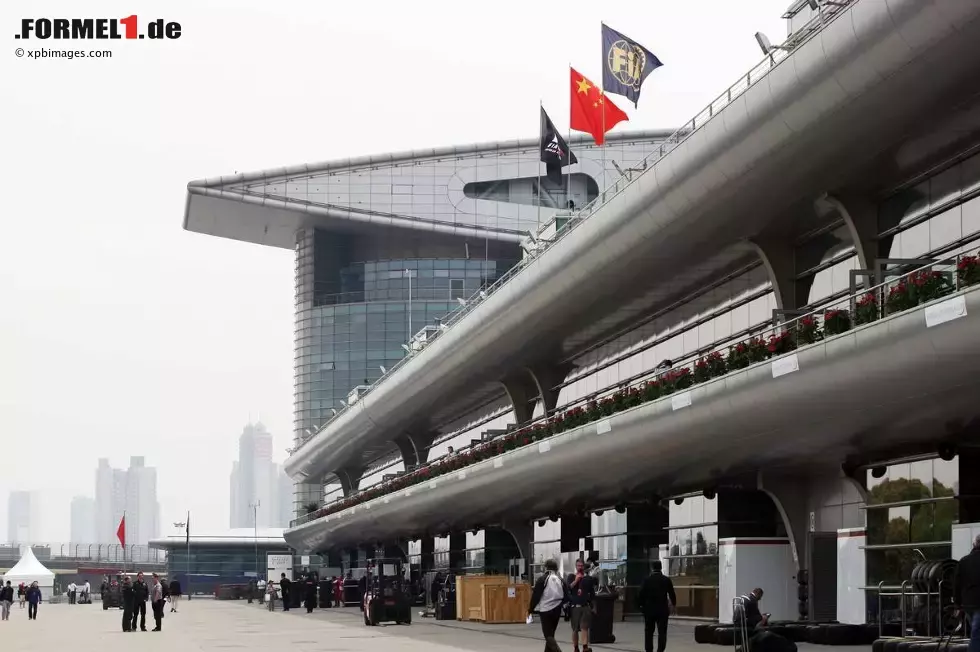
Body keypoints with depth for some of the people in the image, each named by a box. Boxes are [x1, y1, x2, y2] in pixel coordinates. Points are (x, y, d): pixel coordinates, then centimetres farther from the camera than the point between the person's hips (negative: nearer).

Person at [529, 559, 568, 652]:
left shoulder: (542, 579, -9)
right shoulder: (560, 580, 6)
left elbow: (535, 596, -10)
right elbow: (566, 596, 9)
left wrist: (530, 609, 0)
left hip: (545, 610, -5)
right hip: (557, 611, 5)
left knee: (548, 635, -6)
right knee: (551, 634, 19)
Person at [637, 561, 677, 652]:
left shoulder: (647, 580, -3)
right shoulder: (667, 580, -2)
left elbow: (640, 595, -4)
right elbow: (672, 594, 3)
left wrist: (640, 605, 8)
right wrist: (673, 604, 19)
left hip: (649, 610, 0)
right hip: (663, 610, 0)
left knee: (648, 632, 9)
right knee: (662, 632, 1)